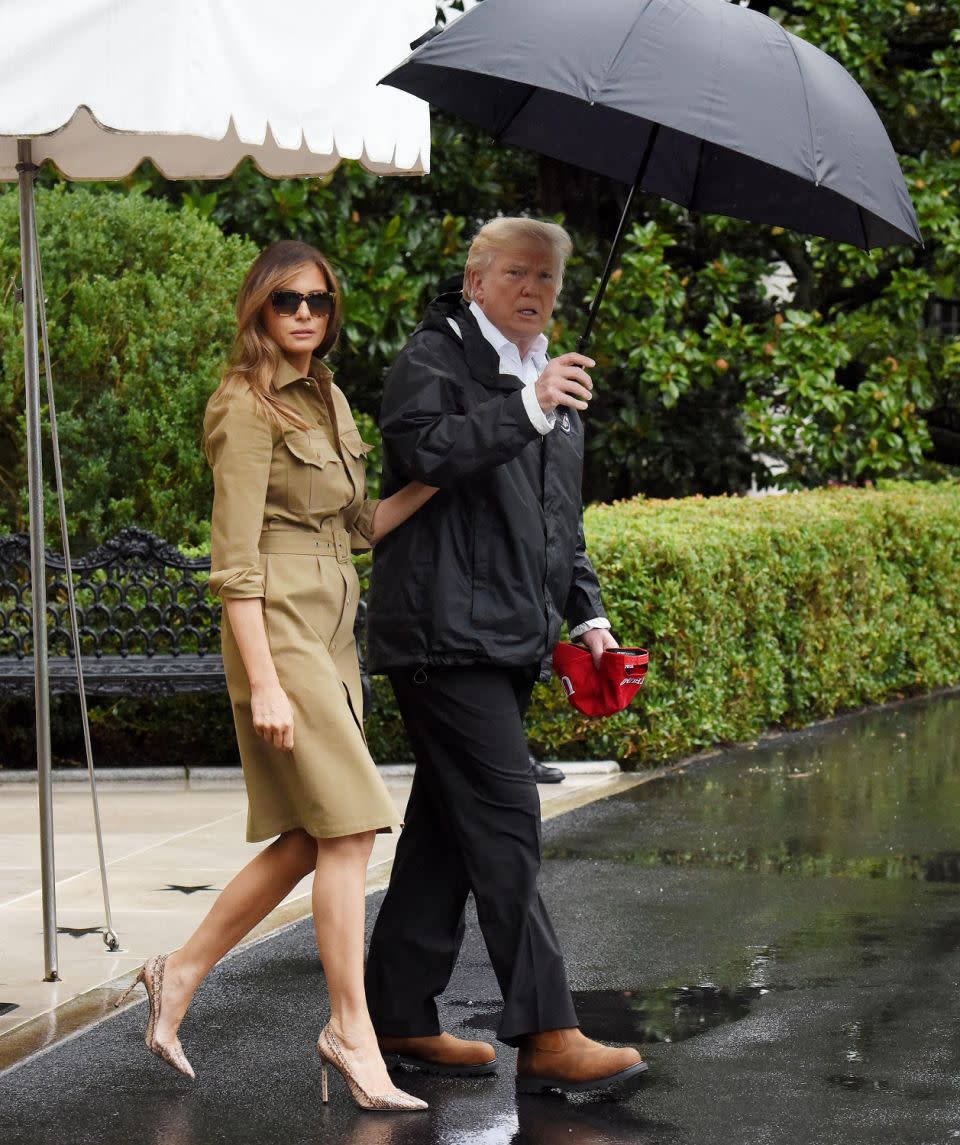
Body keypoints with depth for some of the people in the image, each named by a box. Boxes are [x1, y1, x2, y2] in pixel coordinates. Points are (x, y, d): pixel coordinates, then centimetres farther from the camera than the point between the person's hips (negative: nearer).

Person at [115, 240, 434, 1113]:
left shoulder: (327, 399, 17)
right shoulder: (249, 408, -10)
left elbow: (359, 526, 21)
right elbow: (235, 559, -14)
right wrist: (263, 682, -19)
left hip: (334, 629, 9)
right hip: (280, 626, -9)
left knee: (309, 840, 9)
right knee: (348, 830, -10)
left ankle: (182, 972, 22)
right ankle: (352, 1033, -3)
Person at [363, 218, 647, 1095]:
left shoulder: (552, 381, 23)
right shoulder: (435, 358, -3)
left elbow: (562, 522, 29)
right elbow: (430, 450, -23)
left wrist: (588, 614, 19)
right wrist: (528, 407, -29)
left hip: (509, 642, 9)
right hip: (445, 633, -9)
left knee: (450, 825, 11)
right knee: (505, 819, -13)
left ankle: (402, 1019, 18)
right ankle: (547, 1037, -14)